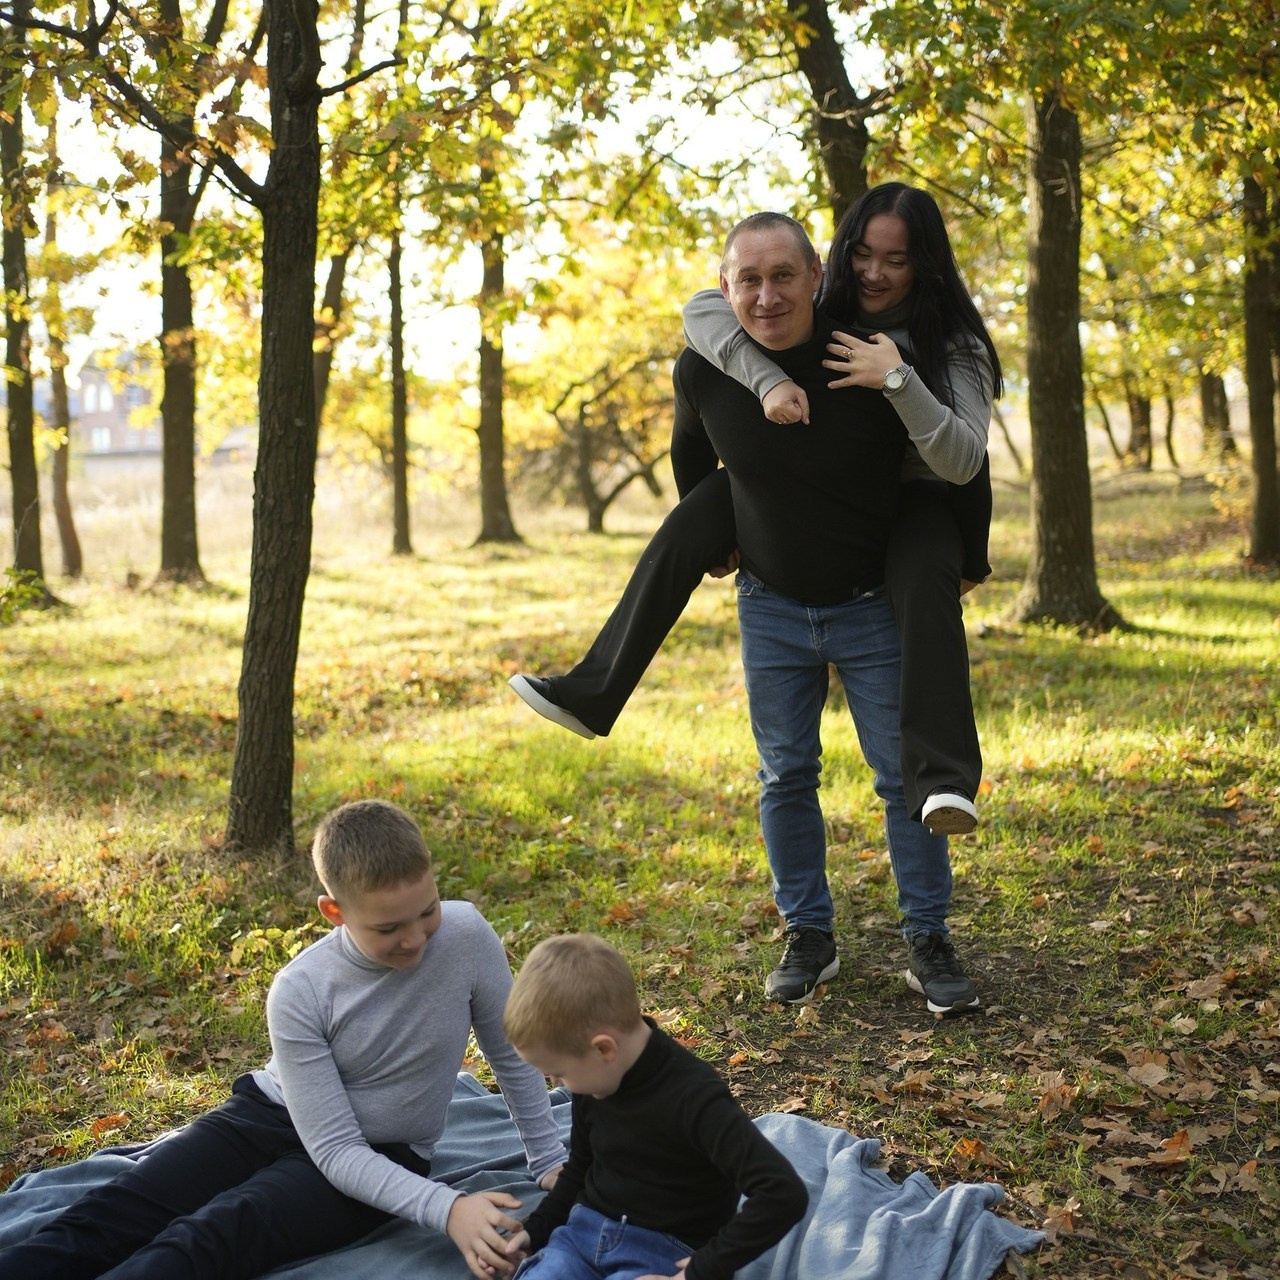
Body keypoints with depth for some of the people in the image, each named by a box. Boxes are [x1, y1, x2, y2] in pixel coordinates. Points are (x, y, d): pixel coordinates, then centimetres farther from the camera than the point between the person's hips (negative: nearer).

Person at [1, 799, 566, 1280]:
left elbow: (514, 1055, -2)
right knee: (108, 1214, -17)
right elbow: (335, 1151, -20)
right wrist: (446, 1208, -33)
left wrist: (551, 1163, 3)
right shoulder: (298, 994, -19)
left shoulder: (466, 936, -20)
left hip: (384, 1154, -2)